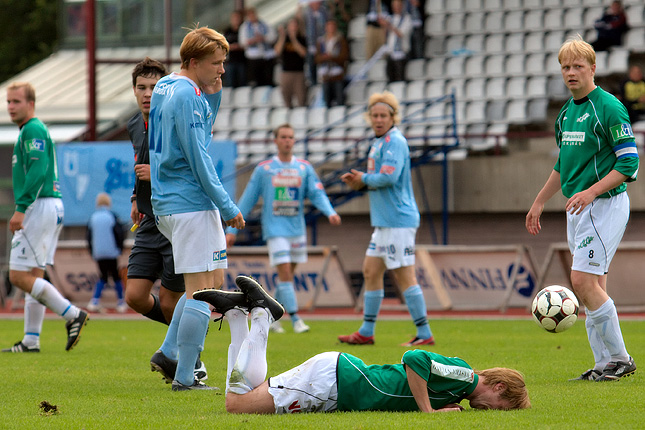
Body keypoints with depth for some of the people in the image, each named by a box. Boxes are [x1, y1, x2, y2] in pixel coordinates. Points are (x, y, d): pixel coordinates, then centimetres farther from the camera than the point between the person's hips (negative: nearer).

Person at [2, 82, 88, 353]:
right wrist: (22, 211, 23)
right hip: (52, 207, 10)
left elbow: (37, 171, -22)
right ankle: (31, 340, 7)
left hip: (40, 207, -10)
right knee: (33, 277, 8)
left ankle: (73, 315, -11)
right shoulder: (34, 130, 21)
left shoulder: (33, 130, -10)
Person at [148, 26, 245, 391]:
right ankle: (184, 377, -7)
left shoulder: (164, 88, 14)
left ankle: (169, 352, 12)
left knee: (213, 279, 18)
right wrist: (227, 207, -13)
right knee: (202, 289, -6)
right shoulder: (187, 95, -15)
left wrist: (214, 94, 7)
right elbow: (198, 157, -17)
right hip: (192, 204, -10)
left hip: (166, 204, 10)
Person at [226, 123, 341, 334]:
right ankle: (295, 319, -14)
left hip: (297, 229, 3)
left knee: (287, 275, 8)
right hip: (275, 229, -3)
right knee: (284, 273, -13)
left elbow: (317, 194, -2)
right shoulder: (263, 169, 1)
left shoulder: (304, 168, 6)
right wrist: (232, 230, 2)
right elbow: (247, 200, 4)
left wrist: (330, 212, -23)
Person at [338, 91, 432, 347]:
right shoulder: (378, 142, 18)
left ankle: (424, 334, -6)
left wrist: (364, 179, -8)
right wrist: (359, 182, 7)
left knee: (404, 277, -9)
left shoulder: (394, 142, -13)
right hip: (384, 221, 11)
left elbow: (389, 177, -25)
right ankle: (366, 333, 21)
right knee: (371, 271, 14)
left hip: (398, 219, -11)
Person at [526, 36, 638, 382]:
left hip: (604, 205, -8)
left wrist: (591, 192, -22)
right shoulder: (566, 113, 14)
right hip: (577, 207, 8)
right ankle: (604, 363, 9)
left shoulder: (609, 108, -12)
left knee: (583, 279, -15)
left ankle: (620, 358, -7)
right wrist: (539, 202, 27)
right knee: (594, 287, 6)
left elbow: (629, 162, -15)